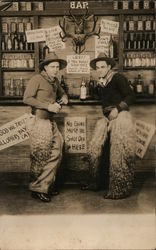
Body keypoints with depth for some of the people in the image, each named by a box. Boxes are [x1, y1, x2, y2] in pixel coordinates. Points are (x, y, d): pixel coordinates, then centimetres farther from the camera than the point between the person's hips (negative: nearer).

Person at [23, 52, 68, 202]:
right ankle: (36, 189, 13)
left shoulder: (55, 81, 16)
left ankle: (46, 186, 26)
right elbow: (27, 98, -16)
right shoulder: (37, 79, -8)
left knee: (56, 154, 10)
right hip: (39, 122, -8)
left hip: (50, 122, 8)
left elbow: (62, 93, 33)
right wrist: (48, 106, -20)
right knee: (40, 157, -2)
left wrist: (64, 98, 8)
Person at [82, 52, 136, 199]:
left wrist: (117, 109, -22)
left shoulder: (118, 78, -6)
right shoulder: (100, 85, 15)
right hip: (107, 119, 8)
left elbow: (130, 96, -13)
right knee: (94, 150, 7)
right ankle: (96, 183, 24)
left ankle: (119, 190, 7)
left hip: (120, 117, -8)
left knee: (118, 155, -5)